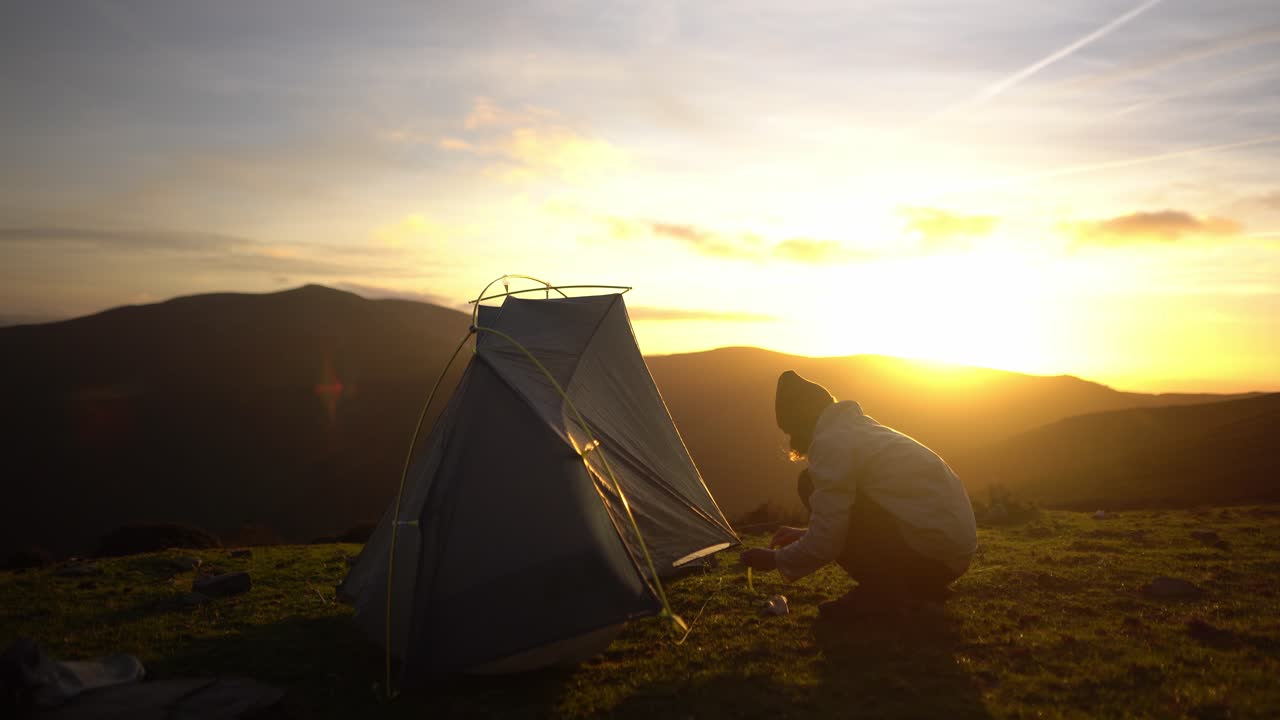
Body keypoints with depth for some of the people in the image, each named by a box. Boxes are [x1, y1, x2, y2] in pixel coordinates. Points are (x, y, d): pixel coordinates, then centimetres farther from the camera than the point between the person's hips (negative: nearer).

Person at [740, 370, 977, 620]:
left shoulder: (832, 441, -11)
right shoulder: (864, 429, 18)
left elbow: (825, 543, -13)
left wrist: (777, 560, 3)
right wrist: (804, 534, 25)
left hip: (932, 550, -9)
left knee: (812, 486, -6)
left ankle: (882, 592, -5)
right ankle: (922, 588, 16)